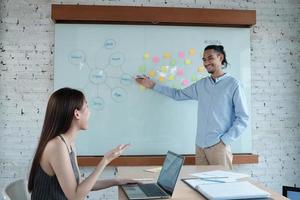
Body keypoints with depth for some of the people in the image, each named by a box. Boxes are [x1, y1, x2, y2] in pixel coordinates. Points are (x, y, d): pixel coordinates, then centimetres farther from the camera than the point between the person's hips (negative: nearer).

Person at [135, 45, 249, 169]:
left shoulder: (233, 84, -4)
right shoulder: (201, 84, 12)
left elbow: (243, 118, -5)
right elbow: (178, 94, 22)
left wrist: (225, 140, -11)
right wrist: (152, 85, 22)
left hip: (218, 147, -5)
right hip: (200, 146, 5)